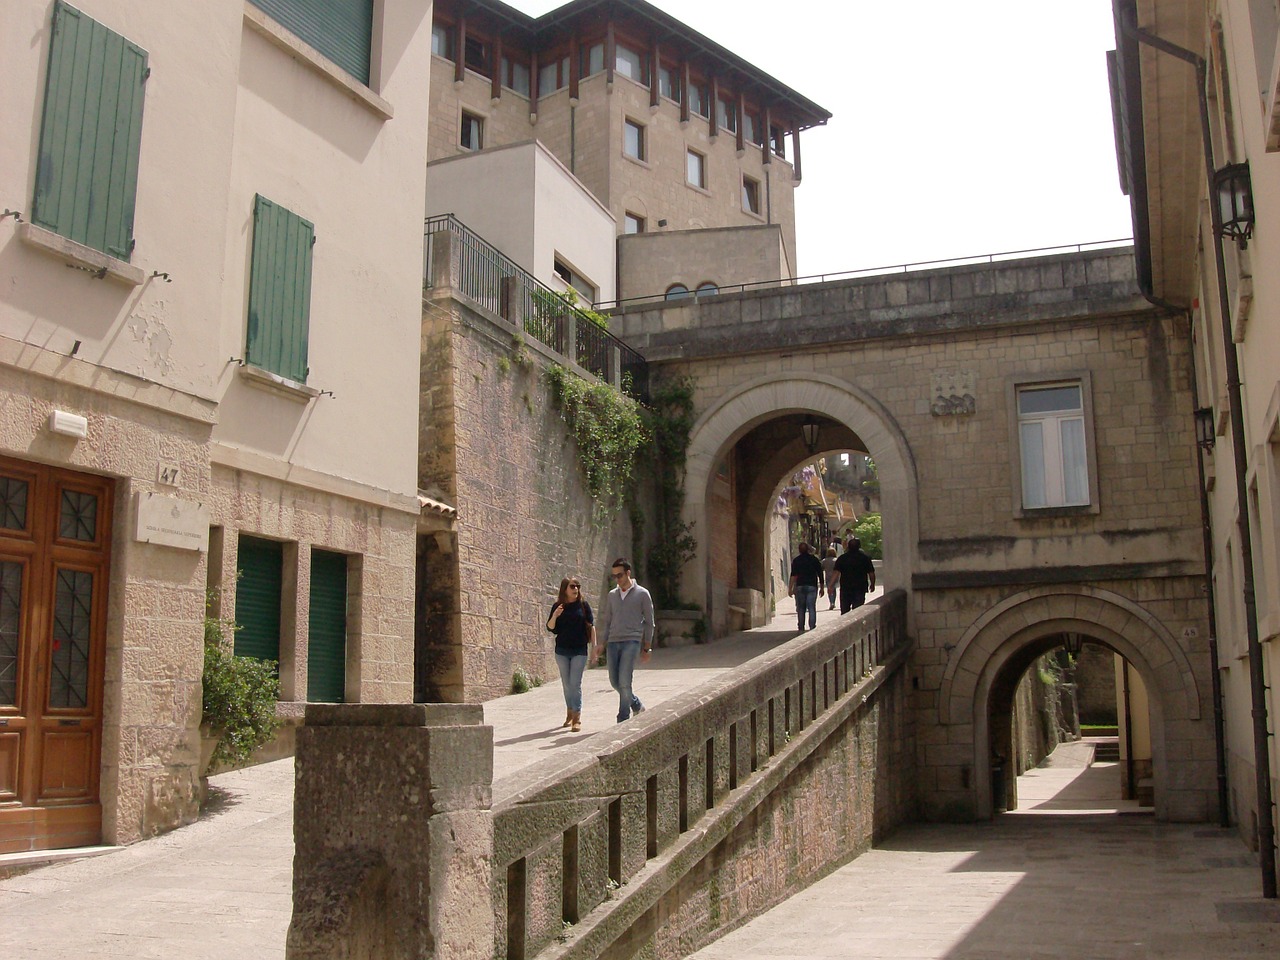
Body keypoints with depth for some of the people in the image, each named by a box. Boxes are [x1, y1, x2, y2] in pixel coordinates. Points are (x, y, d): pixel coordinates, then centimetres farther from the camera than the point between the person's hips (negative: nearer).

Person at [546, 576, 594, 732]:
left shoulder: (583, 605, -1)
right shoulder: (558, 606, 2)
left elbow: (591, 625, 3)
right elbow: (550, 627, 2)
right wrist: (555, 616, -17)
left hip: (579, 650, -2)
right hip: (562, 650, 2)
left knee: (575, 683, -8)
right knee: (566, 684, 11)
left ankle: (577, 718, -6)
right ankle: (569, 714, 24)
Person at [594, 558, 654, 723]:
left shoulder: (642, 594, 2)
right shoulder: (611, 595, 14)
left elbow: (649, 622, 4)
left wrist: (647, 648, 1)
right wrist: (600, 643, 8)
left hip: (631, 642, -5)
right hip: (613, 642, 5)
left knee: (624, 681, -13)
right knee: (615, 681, 5)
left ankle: (622, 721, -6)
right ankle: (637, 705, 28)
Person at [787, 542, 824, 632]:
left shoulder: (796, 560, 1)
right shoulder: (814, 559, 4)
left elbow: (793, 575, -6)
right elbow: (820, 574, 5)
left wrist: (790, 588, -6)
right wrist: (821, 587, 12)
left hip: (800, 587, 0)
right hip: (812, 586, 0)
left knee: (800, 608, 7)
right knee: (812, 608, 0)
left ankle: (801, 628, 6)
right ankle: (812, 627, -7)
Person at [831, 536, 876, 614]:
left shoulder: (842, 558, -1)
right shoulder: (865, 558, -1)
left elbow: (836, 573, -8)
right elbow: (871, 573, 1)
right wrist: (872, 584, 17)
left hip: (845, 588, 1)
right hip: (860, 588, -1)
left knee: (844, 611, 12)